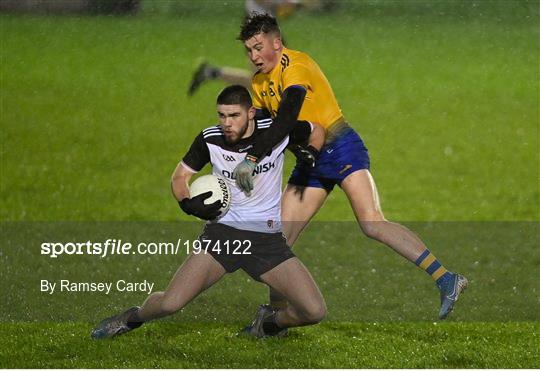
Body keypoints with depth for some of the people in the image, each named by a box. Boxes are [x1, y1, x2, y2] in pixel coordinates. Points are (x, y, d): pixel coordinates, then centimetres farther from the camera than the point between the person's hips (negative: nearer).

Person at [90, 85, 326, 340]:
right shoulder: (210, 139, -6)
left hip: (268, 239, 1)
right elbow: (180, 176, 7)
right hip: (223, 232, 0)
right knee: (170, 303, -16)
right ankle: (131, 319, 20)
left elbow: (316, 130, 12)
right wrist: (188, 203, -13)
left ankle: (269, 323, 22)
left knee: (314, 312, -12)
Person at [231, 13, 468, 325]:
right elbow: (260, 124, 17)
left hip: (341, 150, -9)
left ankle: (447, 280, -26)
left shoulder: (295, 65, -16)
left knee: (372, 224, -23)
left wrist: (252, 159, -34)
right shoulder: (259, 83, 11)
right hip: (310, 161, 9)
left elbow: (287, 118, -29)